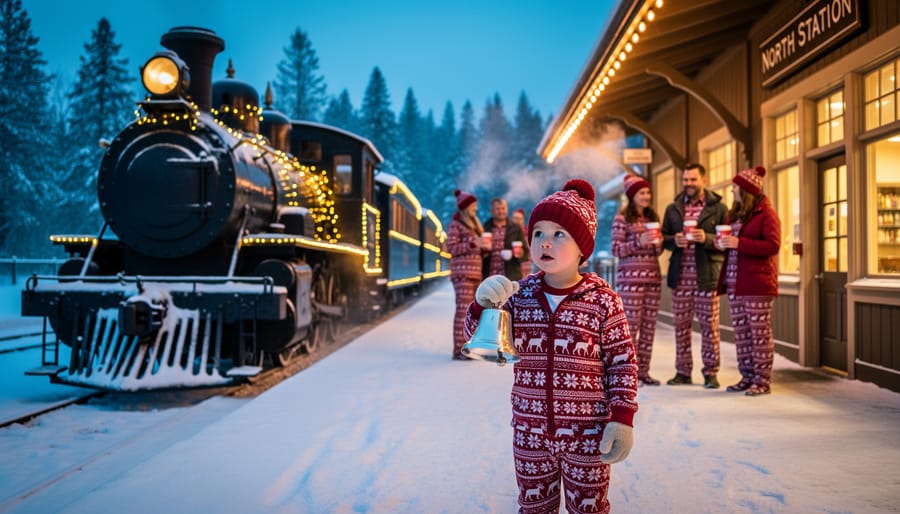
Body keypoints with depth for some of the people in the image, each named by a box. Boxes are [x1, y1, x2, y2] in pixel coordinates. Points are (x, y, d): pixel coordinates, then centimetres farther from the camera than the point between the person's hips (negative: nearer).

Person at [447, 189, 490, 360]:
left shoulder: (474, 224, 21)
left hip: (475, 272, 8)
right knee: (463, 310, -12)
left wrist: (485, 246, 3)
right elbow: (451, 248, -11)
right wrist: (473, 244, -17)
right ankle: (459, 350, -11)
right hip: (462, 271, -8)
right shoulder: (455, 224, -3)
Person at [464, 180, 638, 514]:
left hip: (587, 434, -3)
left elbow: (622, 362, -8)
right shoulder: (519, 295, -3)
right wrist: (483, 304, -19)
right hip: (530, 432, 3)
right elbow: (478, 337, 1)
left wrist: (622, 418, -12)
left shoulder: (602, 299, -12)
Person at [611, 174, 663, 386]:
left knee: (649, 325, 4)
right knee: (631, 323, -7)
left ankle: (643, 371, 10)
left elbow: (657, 252, 19)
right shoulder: (622, 218, -2)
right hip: (630, 277, -6)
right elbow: (615, 249, -7)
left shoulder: (652, 217, 16)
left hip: (653, 276, 6)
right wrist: (639, 242, -19)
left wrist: (658, 243, -3)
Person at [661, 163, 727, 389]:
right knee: (681, 324, 6)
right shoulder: (673, 209, 14)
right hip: (680, 275, 3)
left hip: (707, 275, -3)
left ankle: (711, 372, 10)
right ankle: (683, 371, 15)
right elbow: (664, 239, 14)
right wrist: (674, 240, -7)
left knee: (709, 325, 1)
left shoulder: (718, 208, 3)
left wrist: (707, 238, -18)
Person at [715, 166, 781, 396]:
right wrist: (723, 243, 5)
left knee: (760, 332, -3)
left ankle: (762, 381, 2)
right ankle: (747, 377, 17)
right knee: (741, 333, 9)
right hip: (734, 282, 8)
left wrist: (738, 243, -21)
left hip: (757, 282, -8)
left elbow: (773, 245, -16)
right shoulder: (736, 213, 19)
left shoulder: (766, 213, -5)